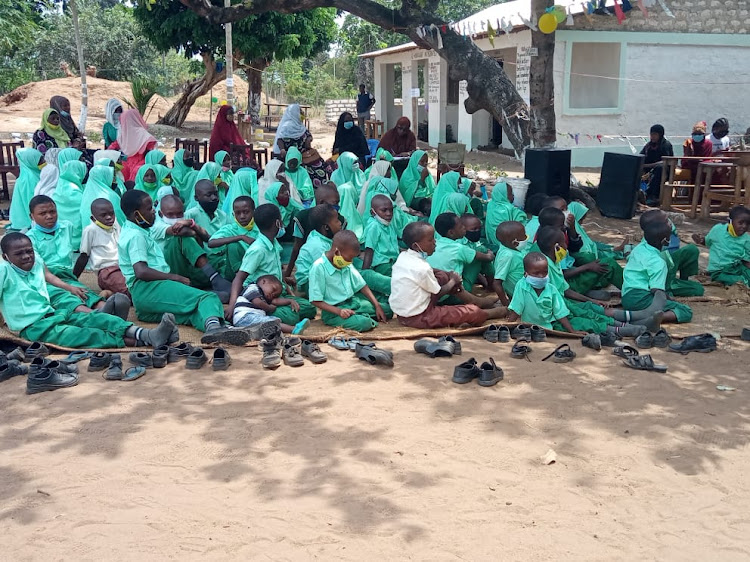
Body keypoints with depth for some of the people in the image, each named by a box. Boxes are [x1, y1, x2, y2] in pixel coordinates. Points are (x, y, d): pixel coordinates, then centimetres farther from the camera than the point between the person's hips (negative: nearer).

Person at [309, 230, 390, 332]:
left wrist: (377, 306, 3)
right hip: (332, 311, -7)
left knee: (387, 309, 0)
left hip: (352, 302, 7)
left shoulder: (348, 265, 4)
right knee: (363, 323, -31)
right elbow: (315, 301, -17)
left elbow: (362, 286, 13)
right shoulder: (318, 267, -17)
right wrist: (339, 311, -26)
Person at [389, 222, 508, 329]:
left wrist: (449, 275, 2)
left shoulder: (402, 256, -2)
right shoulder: (422, 268, -25)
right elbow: (438, 293, -11)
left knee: (443, 276, 16)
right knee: (472, 312, -10)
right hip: (417, 318, -9)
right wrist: (453, 282, 6)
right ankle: (496, 312, 19)